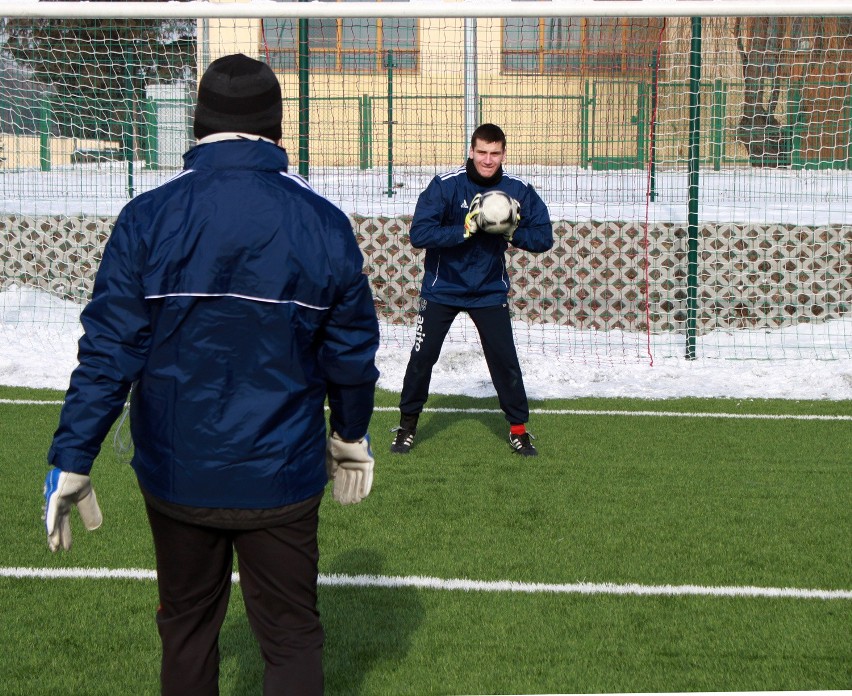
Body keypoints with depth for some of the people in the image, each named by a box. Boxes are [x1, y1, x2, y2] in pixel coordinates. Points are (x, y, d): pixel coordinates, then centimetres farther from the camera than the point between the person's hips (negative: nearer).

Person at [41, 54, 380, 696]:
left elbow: (108, 351, -12)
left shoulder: (147, 219, -11)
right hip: (282, 476, 0)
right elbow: (353, 352, 2)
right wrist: (351, 435, 20)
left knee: (186, 629, 20)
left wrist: (70, 461, -4)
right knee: (291, 636, 12)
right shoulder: (325, 224, -7)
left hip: (177, 475, 1)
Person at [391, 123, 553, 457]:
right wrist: (465, 229, -33)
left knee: (505, 360, -1)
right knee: (422, 356, 0)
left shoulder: (518, 190, -9)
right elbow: (418, 234, -24)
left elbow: (544, 238, -6)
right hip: (442, 288, -1)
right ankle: (408, 424, 18)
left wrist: (513, 232, -24)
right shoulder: (445, 185, -17)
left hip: (490, 289, 1)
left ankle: (518, 429, 15)